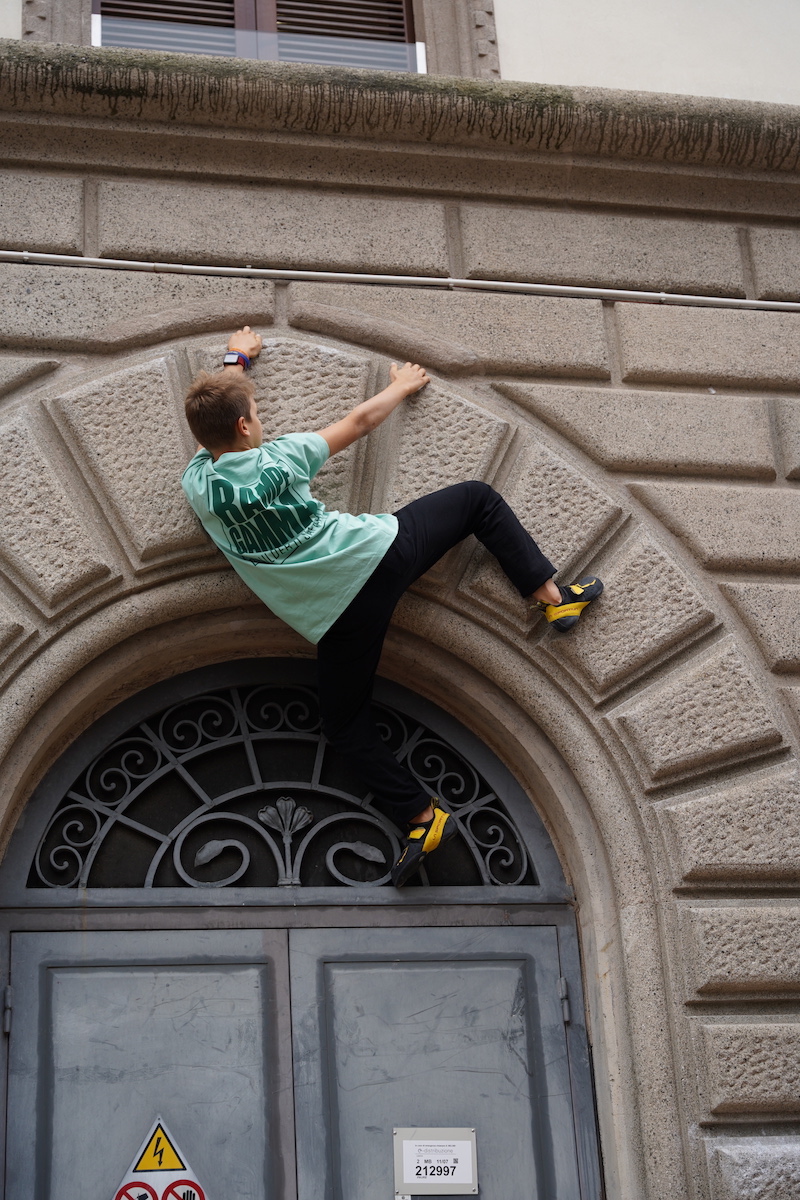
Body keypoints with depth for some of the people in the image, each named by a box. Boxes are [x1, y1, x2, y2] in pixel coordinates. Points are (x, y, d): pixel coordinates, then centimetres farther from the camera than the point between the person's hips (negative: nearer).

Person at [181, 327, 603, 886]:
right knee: (477, 497, 16)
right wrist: (403, 386, 24)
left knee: (346, 724, 19)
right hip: (381, 554, -3)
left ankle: (421, 815, 9)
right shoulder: (275, 459, -10)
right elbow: (359, 422, 5)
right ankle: (551, 595, 13)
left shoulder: (197, 485, 0)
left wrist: (237, 360, 38)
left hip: (337, 613, 3)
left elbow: (211, 419, 22)